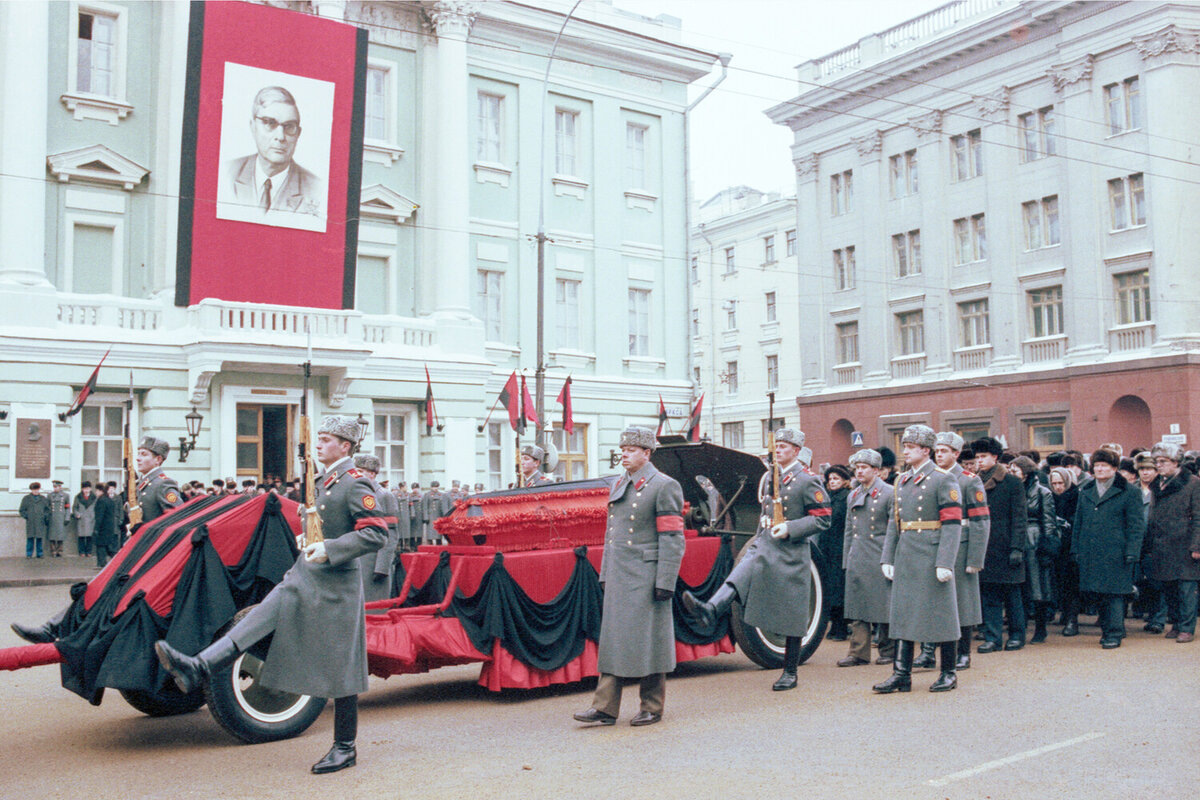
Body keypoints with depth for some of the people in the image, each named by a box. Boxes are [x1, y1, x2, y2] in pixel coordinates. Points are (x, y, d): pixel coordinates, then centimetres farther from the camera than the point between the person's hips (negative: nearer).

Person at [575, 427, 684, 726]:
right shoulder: (619, 485, 15)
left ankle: (652, 709, 13)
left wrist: (665, 582, -17)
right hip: (618, 577, 7)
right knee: (612, 638, 6)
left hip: (646, 577, -7)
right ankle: (605, 708, 10)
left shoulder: (664, 486, -8)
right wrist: (605, 574, 16)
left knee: (648, 640, 1)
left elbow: (672, 538, -12)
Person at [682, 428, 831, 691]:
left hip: (792, 553, -5)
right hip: (763, 546, 5)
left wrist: (790, 528, -19)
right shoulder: (768, 478, 14)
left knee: (792, 616, 2)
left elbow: (823, 519, -10)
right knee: (739, 577, -25)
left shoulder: (808, 481, -7)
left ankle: (790, 673, 11)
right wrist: (764, 526, 11)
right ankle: (710, 610, -49)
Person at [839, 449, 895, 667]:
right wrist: (846, 559, 15)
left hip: (880, 559, -5)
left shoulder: (889, 493, -4)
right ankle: (858, 652, 7)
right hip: (856, 559, 6)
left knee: (884, 606, 2)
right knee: (856, 608, 3)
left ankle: (889, 651, 15)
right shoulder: (852, 496, 14)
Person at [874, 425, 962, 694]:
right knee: (903, 614, 6)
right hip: (905, 558, 7)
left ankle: (949, 673, 15)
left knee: (941, 615, 3)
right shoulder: (902, 481, 14)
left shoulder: (943, 480, -7)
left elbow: (953, 524, -13)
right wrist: (887, 558, 10)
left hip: (932, 557, -7)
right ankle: (902, 675, 11)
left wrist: (945, 563, -19)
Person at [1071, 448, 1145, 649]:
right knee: (1099, 594, 9)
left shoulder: (1129, 492, 1)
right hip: (1090, 554, 5)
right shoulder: (1085, 492, 16)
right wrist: (1075, 549, 12)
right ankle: (1107, 629, 22)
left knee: (1114, 593, -6)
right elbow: (1078, 523, 20)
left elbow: (1136, 525, -2)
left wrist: (1131, 552, -10)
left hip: (1115, 554, -5)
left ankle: (1115, 633, -1)